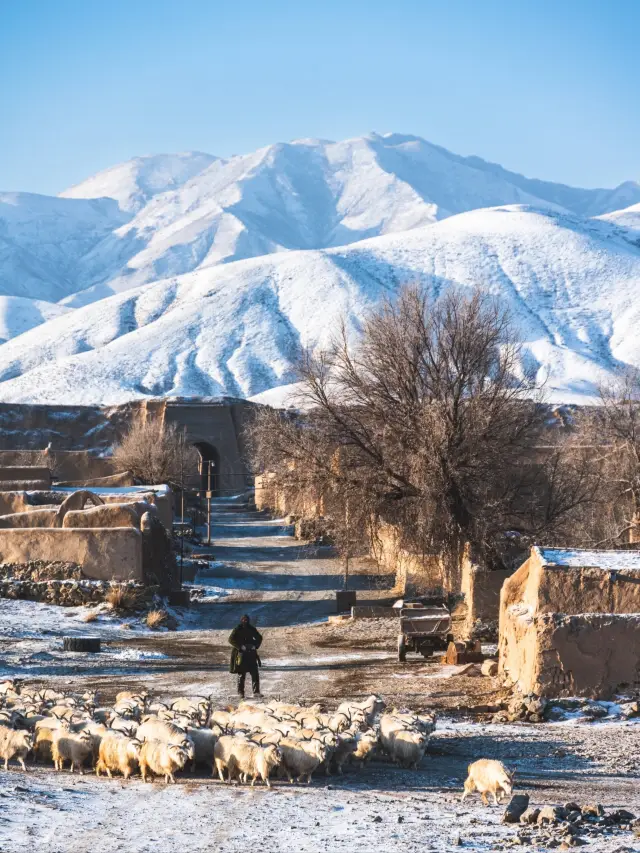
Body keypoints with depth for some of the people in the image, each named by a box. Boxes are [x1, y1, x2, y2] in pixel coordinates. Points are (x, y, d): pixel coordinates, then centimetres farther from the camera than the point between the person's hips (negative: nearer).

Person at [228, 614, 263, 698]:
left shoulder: (251, 629, 8)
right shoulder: (237, 629, -3)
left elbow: (259, 638, 17)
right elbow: (231, 639, -10)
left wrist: (255, 645, -1)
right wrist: (240, 646, -19)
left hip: (251, 653, 3)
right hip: (241, 653, -3)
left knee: (255, 673, -3)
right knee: (241, 674, 0)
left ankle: (256, 692, -1)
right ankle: (240, 692, 8)